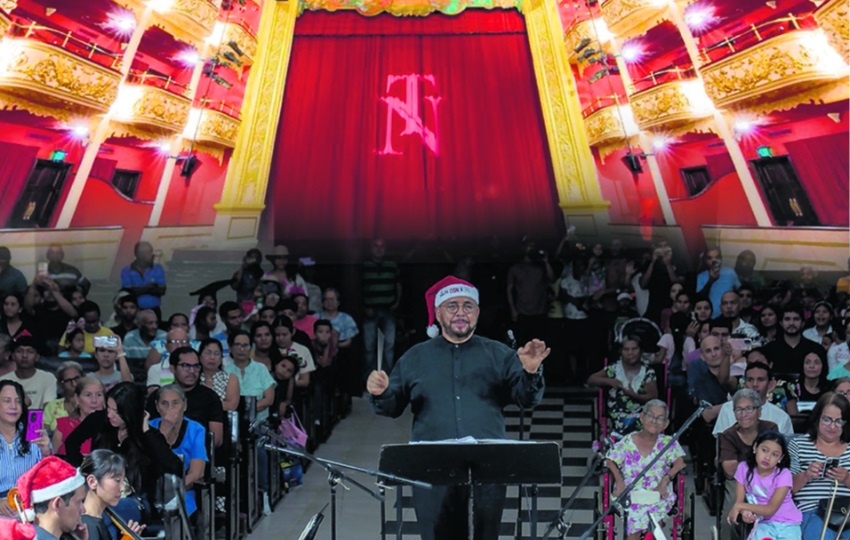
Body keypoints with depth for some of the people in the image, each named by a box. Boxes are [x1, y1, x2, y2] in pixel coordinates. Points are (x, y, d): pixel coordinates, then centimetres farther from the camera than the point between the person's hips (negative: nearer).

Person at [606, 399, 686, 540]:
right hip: (630, 494, -1)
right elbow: (610, 461, 1)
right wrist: (619, 481, -14)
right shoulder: (628, 442, 5)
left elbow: (680, 463, -1)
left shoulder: (668, 443, 8)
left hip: (658, 495, 1)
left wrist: (665, 480, -14)